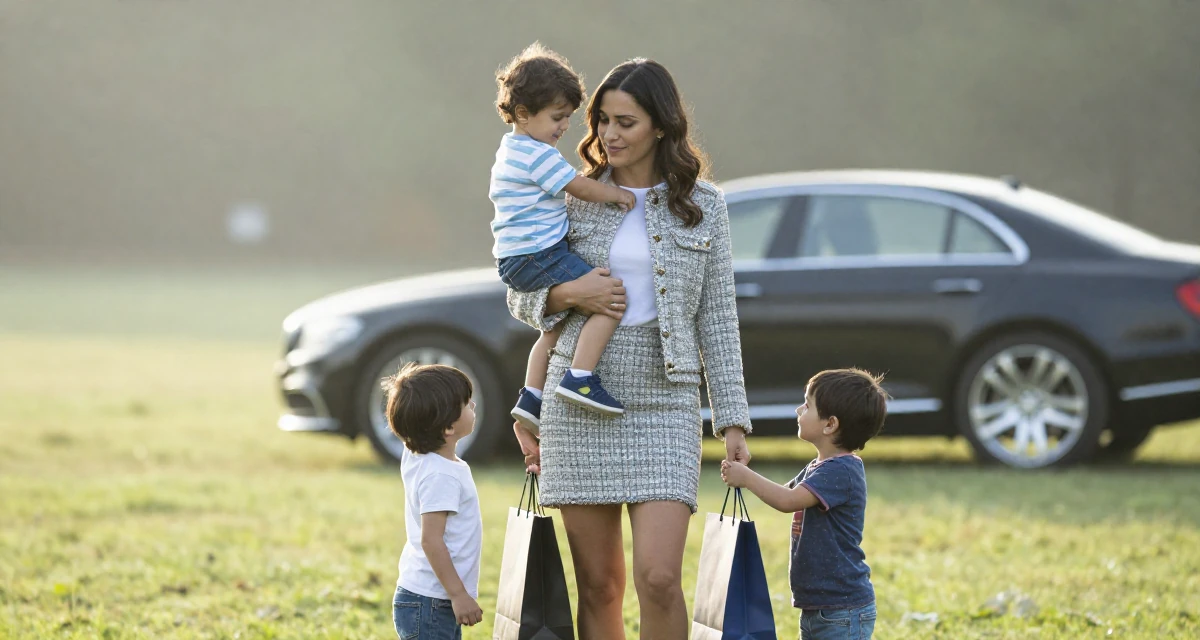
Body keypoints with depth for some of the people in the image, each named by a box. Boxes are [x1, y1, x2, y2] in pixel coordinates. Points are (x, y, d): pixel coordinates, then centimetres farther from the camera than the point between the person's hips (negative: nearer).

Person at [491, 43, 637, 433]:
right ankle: (580, 379, -24)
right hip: (539, 255, -11)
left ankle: (531, 398, 28)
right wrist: (619, 194, 1)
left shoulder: (511, 149, 19)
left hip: (516, 262, 11)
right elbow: (580, 187, -13)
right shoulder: (537, 154, -15)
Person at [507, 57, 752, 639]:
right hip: (580, 405, 1)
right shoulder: (573, 199, 7)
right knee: (598, 586, 3)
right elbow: (520, 295, 14)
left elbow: (717, 319, 7)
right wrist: (567, 294, -9)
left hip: (664, 402, -1)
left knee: (658, 578, -15)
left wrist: (732, 421, 2)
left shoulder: (703, 206, 6)